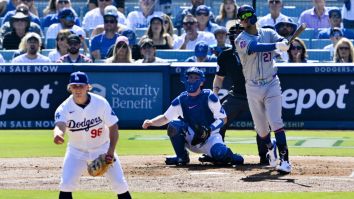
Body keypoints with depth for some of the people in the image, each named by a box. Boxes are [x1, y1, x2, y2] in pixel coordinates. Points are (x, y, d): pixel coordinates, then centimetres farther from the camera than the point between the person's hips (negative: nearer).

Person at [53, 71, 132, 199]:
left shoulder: (101, 103, -19)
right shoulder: (64, 108, -22)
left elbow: (113, 127, -12)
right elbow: (59, 125, -41)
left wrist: (111, 151, -24)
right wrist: (57, 134, -67)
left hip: (103, 149, 0)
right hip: (77, 151, 0)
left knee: (120, 184, -2)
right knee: (66, 184, -14)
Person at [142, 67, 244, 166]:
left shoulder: (209, 97, -7)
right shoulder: (181, 100, 2)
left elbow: (223, 119, -6)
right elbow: (165, 118, 9)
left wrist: (209, 130, -22)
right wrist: (150, 122, -10)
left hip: (210, 137, -3)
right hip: (191, 138, 3)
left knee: (220, 154, -35)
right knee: (174, 125, -23)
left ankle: (228, 155, 3)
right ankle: (182, 157, -8)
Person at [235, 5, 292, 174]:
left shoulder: (268, 33, 3)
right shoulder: (241, 40, -5)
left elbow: (282, 41, -16)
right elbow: (254, 48, -26)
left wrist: (284, 43, -42)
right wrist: (276, 46, -41)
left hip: (271, 84, -1)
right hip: (253, 88, 1)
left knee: (275, 122, -15)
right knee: (260, 126, 10)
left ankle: (285, 160, -18)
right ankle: (271, 148, 41)